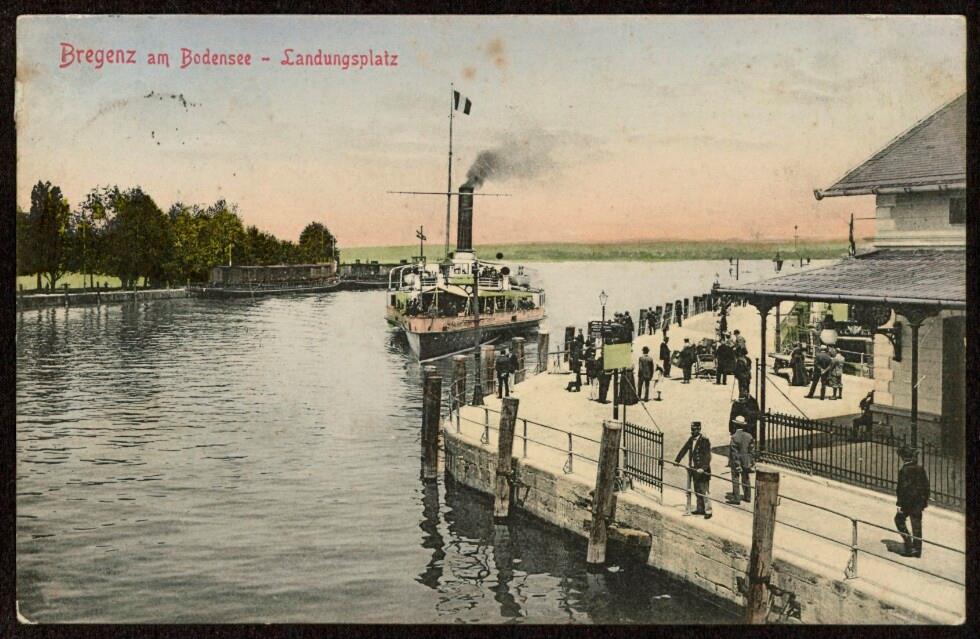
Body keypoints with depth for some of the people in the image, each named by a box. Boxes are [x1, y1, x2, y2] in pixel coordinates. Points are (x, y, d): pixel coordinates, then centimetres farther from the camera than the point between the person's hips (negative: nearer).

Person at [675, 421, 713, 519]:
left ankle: (708, 511, 2)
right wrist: (677, 460, 4)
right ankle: (700, 509, 27)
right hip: (694, 469, 8)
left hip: (702, 470, -8)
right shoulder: (691, 439, 6)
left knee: (704, 491, -5)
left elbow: (707, 456, -21)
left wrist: (703, 468, -30)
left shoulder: (705, 441, -16)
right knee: (697, 491, 16)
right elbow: (684, 449, 12)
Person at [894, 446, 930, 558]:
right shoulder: (921, 469, 5)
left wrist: (900, 503, -13)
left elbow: (903, 488, -17)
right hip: (919, 501, 6)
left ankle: (909, 543, 2)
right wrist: (925, 500, 18)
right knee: (917, 525, 11)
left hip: (908, 501, -6)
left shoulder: (904, 470, -15)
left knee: (899, 519, 13)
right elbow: (926, 486, 10)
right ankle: (917, 550, 14)